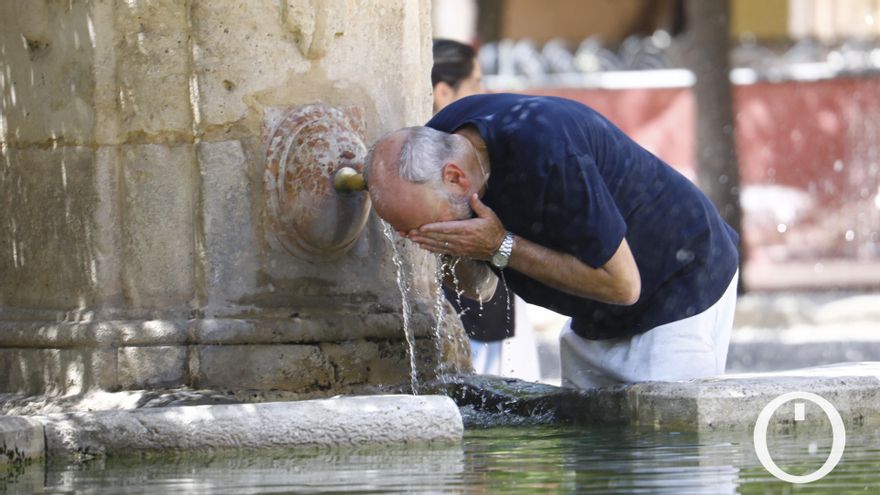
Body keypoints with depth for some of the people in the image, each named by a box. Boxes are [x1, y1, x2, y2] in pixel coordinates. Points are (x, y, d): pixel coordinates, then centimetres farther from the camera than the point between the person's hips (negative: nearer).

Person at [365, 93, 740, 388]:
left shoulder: (543, 151, -35)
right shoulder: (434, 145, -11)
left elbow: (622, 284, -28)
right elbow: (480, 288, 2)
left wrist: (502, 247, -30)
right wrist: (460, 254, -21)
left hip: (682, 292, -7)